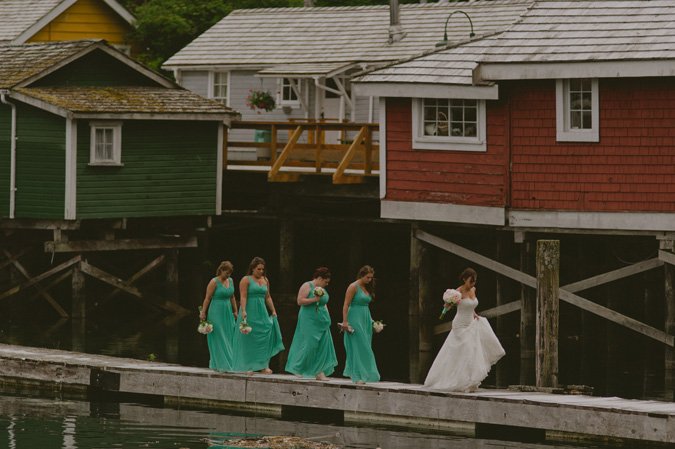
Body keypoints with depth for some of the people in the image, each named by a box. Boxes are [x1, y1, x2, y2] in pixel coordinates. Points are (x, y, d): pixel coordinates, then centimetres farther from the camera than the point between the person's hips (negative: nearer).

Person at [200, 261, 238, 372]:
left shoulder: (230, 281, 10)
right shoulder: (214, 282, -10)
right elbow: (207, 298, -10)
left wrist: (235, 311, 18)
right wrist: (203, 313, -14)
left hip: (227, 313, 7)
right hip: (216, 313, -7)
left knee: (228, 339, 6)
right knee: (218, 339, -5)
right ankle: (221, 365, -3)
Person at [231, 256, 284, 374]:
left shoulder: (265, 280, 14)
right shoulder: (246, 280, -4)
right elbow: (243, 296, -12)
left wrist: (273, 311, 13)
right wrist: (243, 311, -23)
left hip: (262, 313, 5)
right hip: (249, 313, -5)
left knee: (265, 336, -6)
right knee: (248, 339, -2)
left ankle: (263, 365, -6)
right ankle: (248, 366, 4)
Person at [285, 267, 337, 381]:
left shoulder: (322, 289, 17)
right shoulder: (307, 286, -6)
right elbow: (300, 301, -14)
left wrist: (328, 318, 19)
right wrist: (314, 299, -20)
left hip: (321, 322, 8)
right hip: (309, 321, -8)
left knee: (323, 346, -1)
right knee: (309, 345, -11)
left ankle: (320, 373, -2)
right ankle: (298, 370, 3)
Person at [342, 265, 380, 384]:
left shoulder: (367, 288, 14)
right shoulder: (353, 287, -9)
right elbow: (346, 305, -12)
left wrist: (370, 320, 18)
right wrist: (345, 321, -18)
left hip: (365, 320, 8)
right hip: (355, 319, -8)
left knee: (365, 347, 7)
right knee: (357, 347, -9)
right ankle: (357, 376, -8)